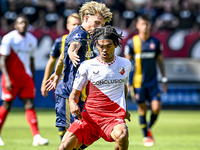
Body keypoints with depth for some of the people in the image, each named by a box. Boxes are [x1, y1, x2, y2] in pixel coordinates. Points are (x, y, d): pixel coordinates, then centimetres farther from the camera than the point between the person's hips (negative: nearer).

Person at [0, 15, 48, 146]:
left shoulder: (32, 40, 10)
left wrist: (33, 80, 17)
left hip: (26, 78, 4)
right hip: (11, 77, -4)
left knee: (30, 105, -5)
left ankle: (36, 137, -13)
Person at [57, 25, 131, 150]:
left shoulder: (125, 64, 9)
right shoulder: (87, 66, 1)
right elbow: (75, 93, 7)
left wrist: (125, 109, 34)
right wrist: (73, 104, -15)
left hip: (114, 118, 0)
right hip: (89, 116, 0)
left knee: (122, 135, -35)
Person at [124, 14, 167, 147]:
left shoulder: (155, 42, 3)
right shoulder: (131, 43, -3)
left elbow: (160, 61, 12)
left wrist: (164, 80, 10)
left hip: (152, 81, 2)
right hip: (138, 81, -2)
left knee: (156, 107, -8)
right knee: (142, 109, 1)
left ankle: (149, 128, 20)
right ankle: (146, 136, 18)